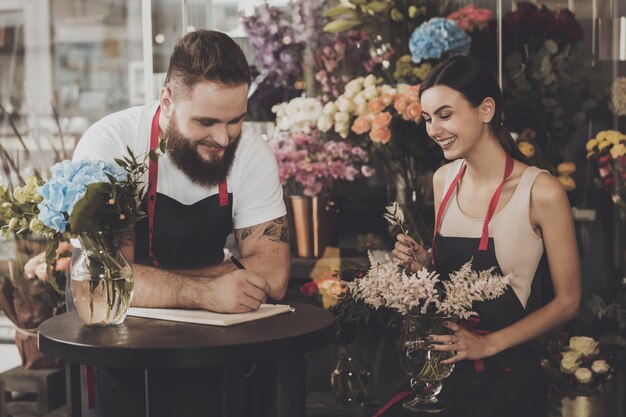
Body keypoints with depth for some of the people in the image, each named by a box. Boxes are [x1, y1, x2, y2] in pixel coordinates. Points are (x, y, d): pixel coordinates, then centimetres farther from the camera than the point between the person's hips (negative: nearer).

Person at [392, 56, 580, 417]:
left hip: (509, 379, -5)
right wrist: (423, 263, -6)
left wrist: (488, 343, -17)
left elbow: (567, 301, -9)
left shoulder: (541, 192, -16)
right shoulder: (444, 180, 1)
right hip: (447, 372, 5)